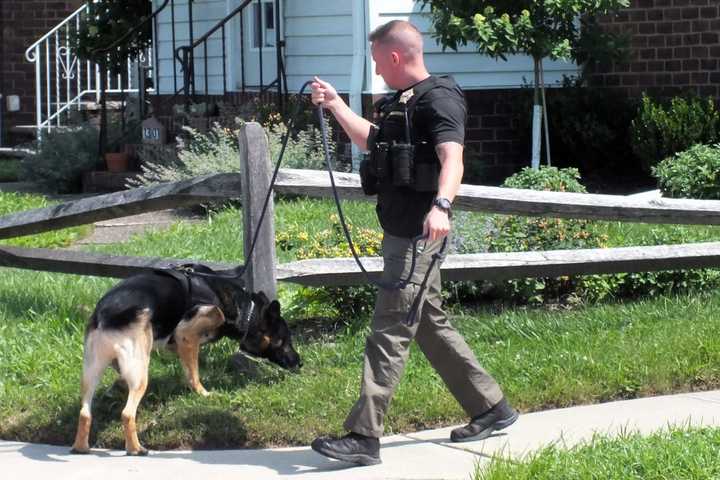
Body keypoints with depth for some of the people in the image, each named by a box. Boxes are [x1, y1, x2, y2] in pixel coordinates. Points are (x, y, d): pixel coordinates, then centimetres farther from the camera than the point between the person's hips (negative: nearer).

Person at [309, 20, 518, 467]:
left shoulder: (438, 98, -14)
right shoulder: (402, 102, 17)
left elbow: (452, 158, -29)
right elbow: (371, 140, 36)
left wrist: (442, 205, -45)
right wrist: (335, 105, 33)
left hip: (417, 234, -10)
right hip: (401, 230, 10)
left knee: (390, 332, -11)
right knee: (431, 325, 17)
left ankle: (364, 437, -12)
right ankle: (492, 408, 26)